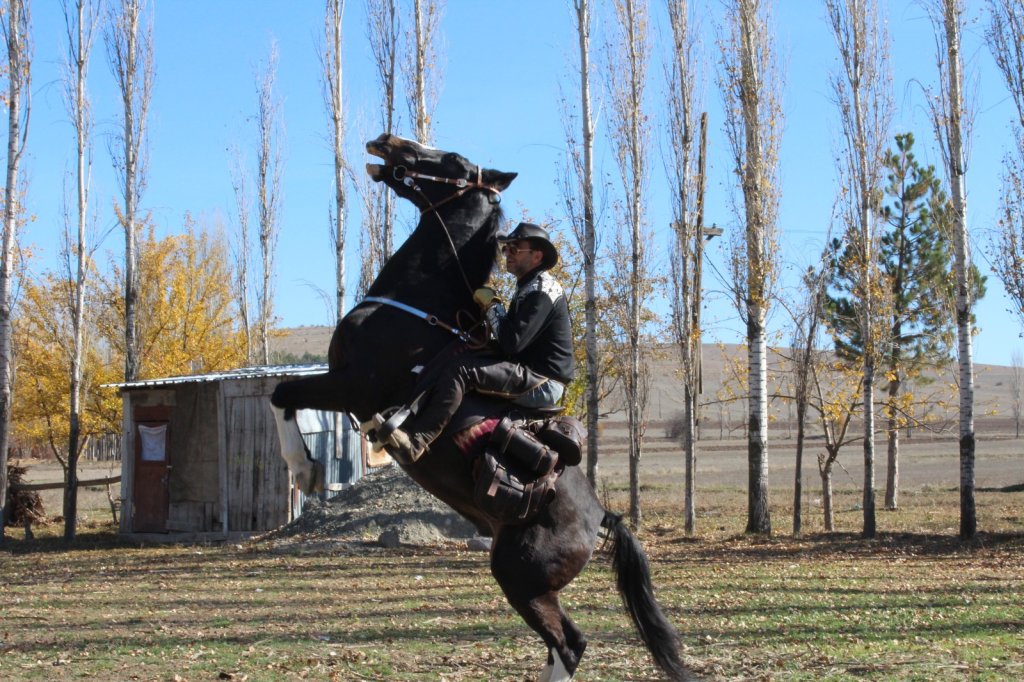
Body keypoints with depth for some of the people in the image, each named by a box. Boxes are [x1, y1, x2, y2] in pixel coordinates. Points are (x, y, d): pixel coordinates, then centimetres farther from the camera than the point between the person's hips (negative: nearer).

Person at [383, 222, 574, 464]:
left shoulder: (542, 290, -13)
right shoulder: (529, 287, 19)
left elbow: (512, 343, -23)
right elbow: (511, 343, 23)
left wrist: (491, 305, -13)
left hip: (543, 384, -11)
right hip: (530, 375, 11)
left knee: (463, 368, -26)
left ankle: (415, 441, -36)